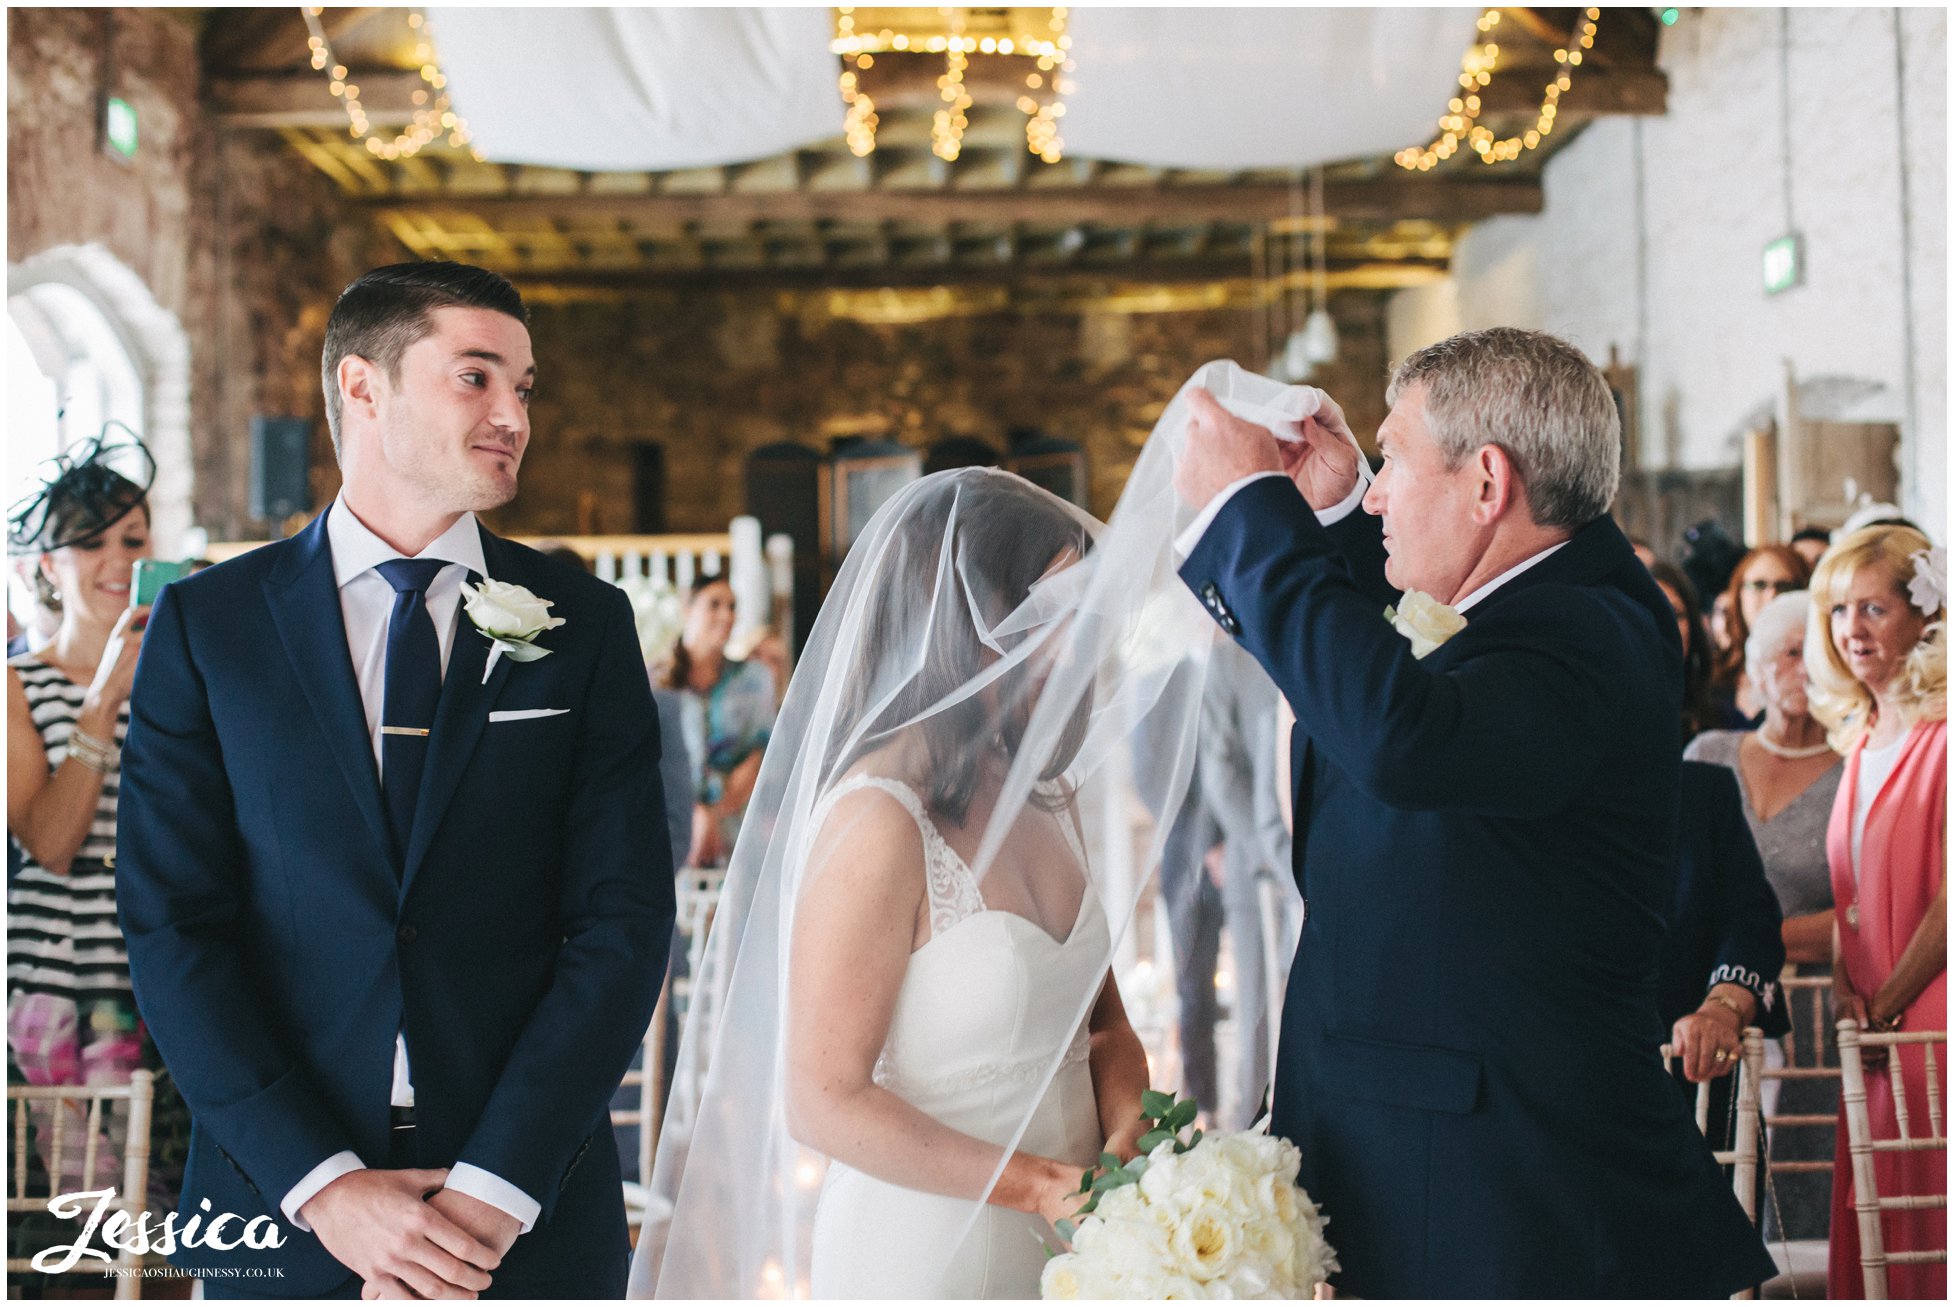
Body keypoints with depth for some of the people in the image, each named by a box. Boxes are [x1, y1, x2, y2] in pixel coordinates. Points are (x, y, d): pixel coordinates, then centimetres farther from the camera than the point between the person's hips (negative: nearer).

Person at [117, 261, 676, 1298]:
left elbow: (623, 921, -5)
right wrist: (322, 1185, -14)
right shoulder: (204, 625, 0)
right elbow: (172, 928, -5)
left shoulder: (586, 624, 1)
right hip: (281, 1208, 0)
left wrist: (492, 1192, -13)